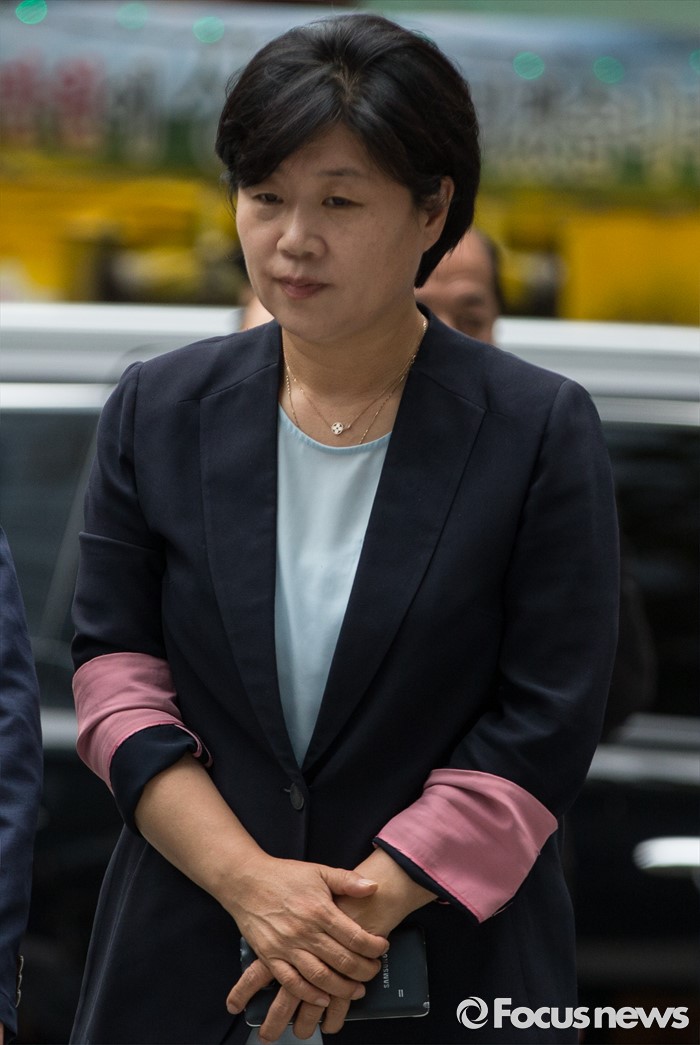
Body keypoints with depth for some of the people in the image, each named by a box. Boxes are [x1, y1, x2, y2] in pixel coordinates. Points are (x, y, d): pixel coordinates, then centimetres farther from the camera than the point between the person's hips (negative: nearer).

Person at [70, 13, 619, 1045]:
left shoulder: (542, 431, -5)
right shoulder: (158, 411, 3)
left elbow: (544, 728, -8)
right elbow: (115, 675, -1)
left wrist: (365, 905, -16)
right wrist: (249, 880, -14)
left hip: (449, 962, -2)